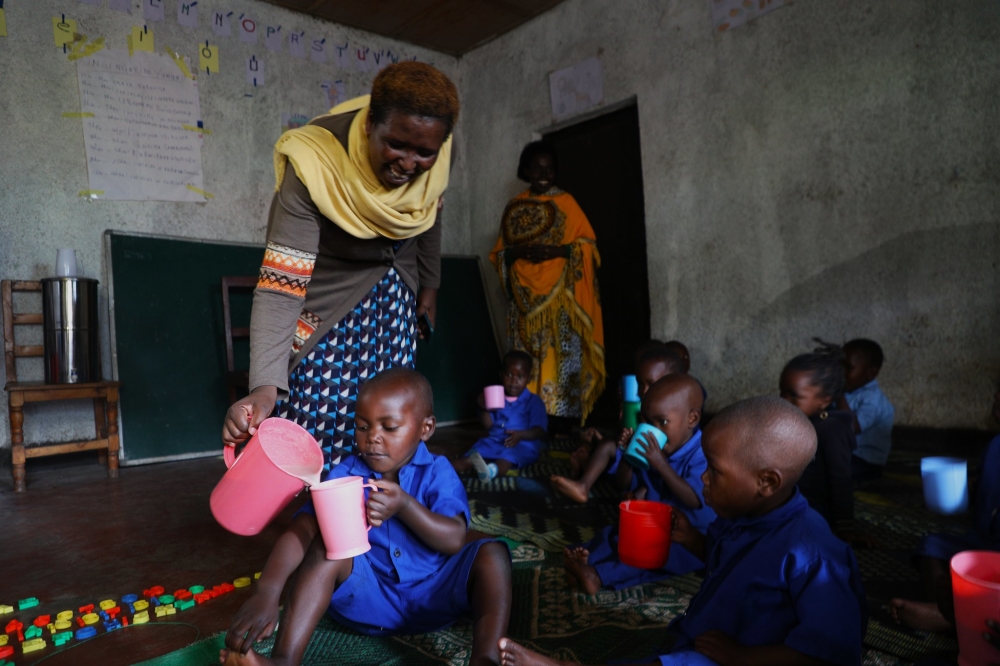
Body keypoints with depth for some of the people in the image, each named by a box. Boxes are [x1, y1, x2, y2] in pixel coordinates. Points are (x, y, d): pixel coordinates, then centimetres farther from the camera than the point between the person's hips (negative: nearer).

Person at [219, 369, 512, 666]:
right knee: (326, 544, -23)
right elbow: (300, 531, -20)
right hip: (369, 597, 1)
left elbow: (454, 540, -18)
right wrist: (267, 590, -37)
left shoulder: (437, 473, -7)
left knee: (491, 553, -23)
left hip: (433, 597, 0)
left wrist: (405, 505, -33)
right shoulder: (345, 474, -6)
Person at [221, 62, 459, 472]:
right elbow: (281, 285, -36)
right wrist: (264, 385, -46)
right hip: (327, 293, -4)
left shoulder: (436, 157, -17)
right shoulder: (314, 164, -32)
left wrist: (430, 284, 14)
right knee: (315, 415, -9)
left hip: (395, 293, 4)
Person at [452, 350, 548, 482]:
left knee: (508, 456, -38)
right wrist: (485, 409, -6)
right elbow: (488, 425, 13)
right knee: (476, 452, -21)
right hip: (495, 441, 5)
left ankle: (492, 470, -68)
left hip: (523, 443, -5)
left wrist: (521, 435, -26)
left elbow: (540, 431, -7)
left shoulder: (534, 401, 1)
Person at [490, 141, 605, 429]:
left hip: (559, 294, -2)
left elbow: (588, 243, 3)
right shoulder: (514, 207, 15)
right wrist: (517, 252, -7)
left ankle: (561, 415, -7)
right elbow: (499, 253, 14)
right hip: (525, 295, 3)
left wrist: (558, 250, -13)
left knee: (560, 353, -9)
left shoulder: (565, 202, 8)